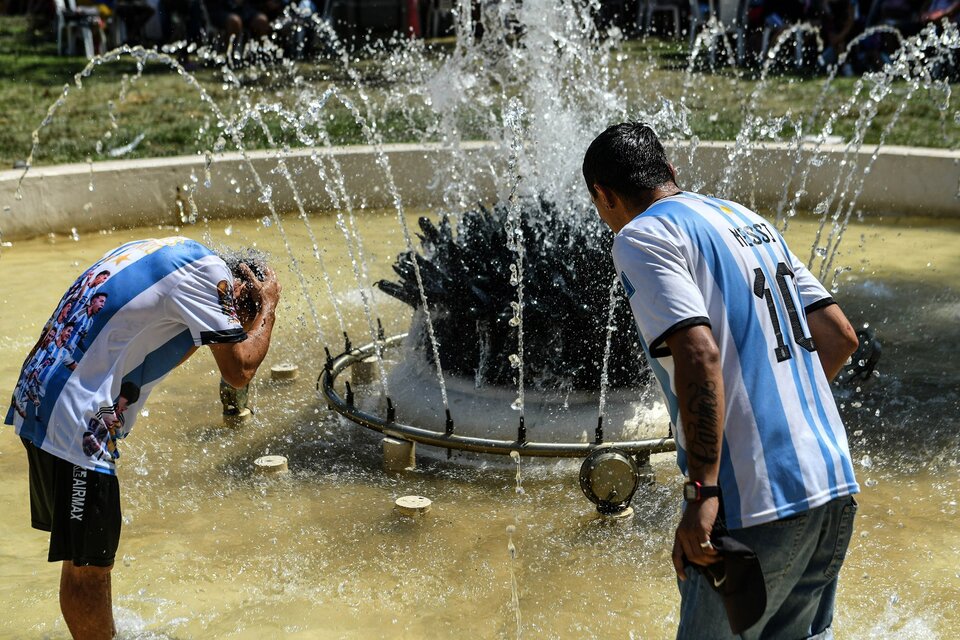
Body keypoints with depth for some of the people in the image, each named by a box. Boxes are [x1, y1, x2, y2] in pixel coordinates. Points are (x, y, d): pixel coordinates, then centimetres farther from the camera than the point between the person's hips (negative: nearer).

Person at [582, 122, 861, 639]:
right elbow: (840, 335, 17)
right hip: (835, 484, 8)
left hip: (755, 504, -8)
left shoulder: (641, 236, -6)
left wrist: (702, 493, -21)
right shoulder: (750, 220, 18)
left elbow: (699, 356, -20)